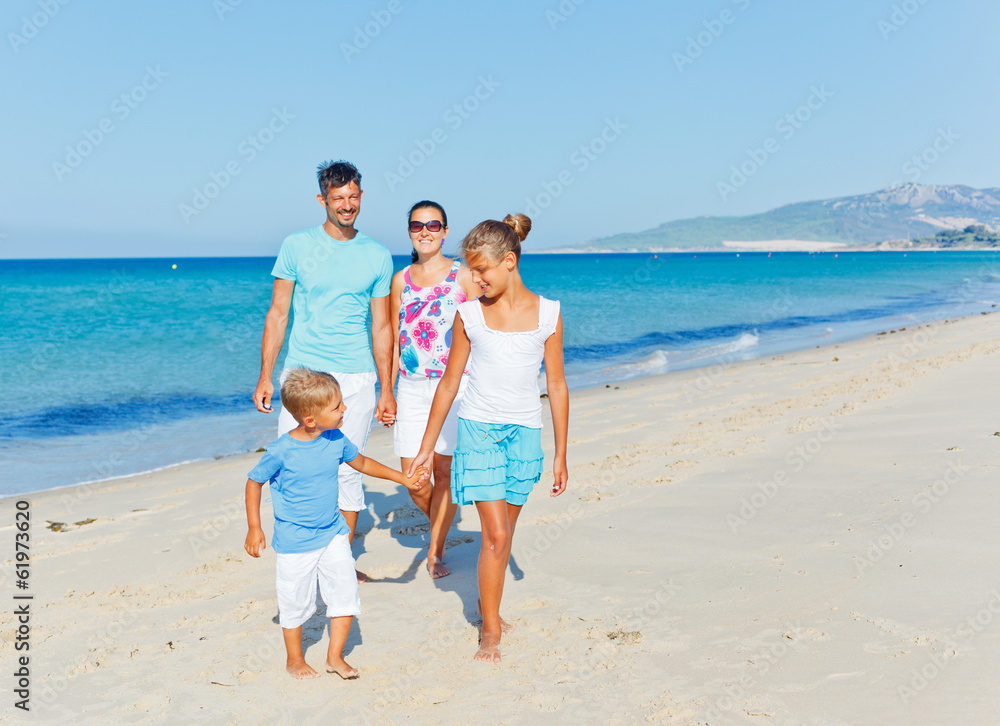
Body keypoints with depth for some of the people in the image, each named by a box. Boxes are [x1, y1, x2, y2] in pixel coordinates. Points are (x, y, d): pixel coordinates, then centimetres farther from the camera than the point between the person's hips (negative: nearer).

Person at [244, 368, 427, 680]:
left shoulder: (336, 440, -6)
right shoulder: (280, 452, -21)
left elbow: (361, 463, 13)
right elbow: (254, 482, -6)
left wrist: (402, 478, 15)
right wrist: (254, 528, -5)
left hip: (333, 534, 4)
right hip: (295, 543, -4)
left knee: (346, 594, 3)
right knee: (296, 602, 10)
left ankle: (335, 656, 22)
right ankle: (294, 660, 33)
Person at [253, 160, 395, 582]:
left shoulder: (377, 256, 7)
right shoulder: (297, 246, 3)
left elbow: (381, 327, 10)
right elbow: (277, 314, 5)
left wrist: (387, 389, 7)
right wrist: (265, 377, 0)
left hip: (357, 378, 1)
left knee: (347, 471, 5)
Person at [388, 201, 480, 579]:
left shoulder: (463, 275, 1)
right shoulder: (401, 280, 10)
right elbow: (393, 340, 13)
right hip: (412, 388, 3)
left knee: (445, 471, -1)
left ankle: (435, 551, 15)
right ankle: (440, 528, 31)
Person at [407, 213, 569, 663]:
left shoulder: (548, 313, -1)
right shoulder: (469, 315, -1)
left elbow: (556, 385, 4)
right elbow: (449, 382, 6)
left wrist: (561, 454, 5)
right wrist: (426, 447, 7)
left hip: (525, 434, 1)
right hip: (478, 431, -1)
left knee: (503, 534, 12)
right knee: (495, 535, -6)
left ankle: (489, 606, 34)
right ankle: (490, 631, 7)